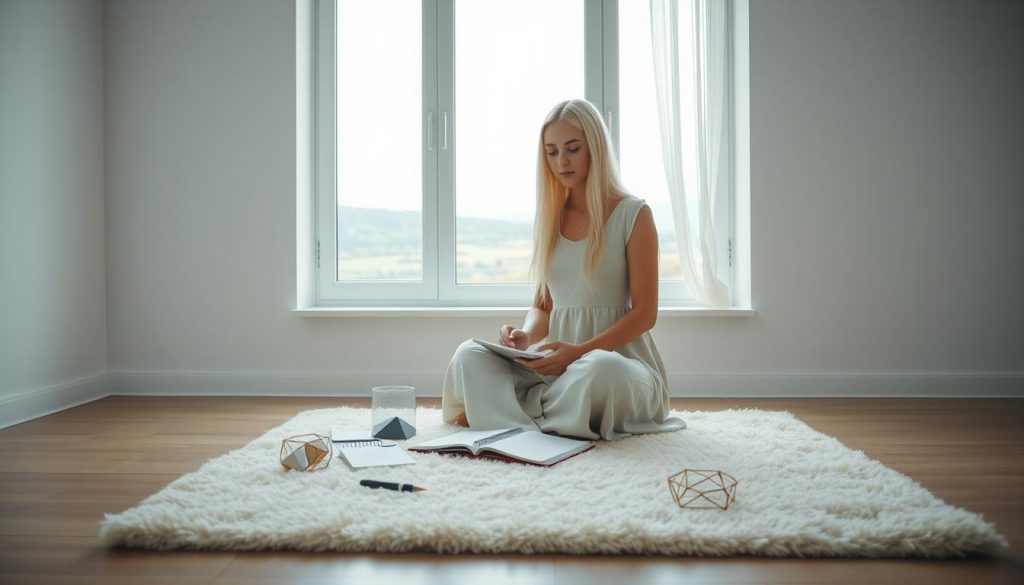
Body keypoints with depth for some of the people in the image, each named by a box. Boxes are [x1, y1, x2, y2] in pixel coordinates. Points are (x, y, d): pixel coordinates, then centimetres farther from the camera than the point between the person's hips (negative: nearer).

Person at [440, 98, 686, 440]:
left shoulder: (633, 215, -3)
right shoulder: (550, 218, 12)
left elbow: (644, 313, -7)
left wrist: (580, 351, -20)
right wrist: (526, 336, -9)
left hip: (619, 355, -3)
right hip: (559, 360, 4)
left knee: (600, 372, -39)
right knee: (469, 355, -18)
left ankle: (505, 411, -18)